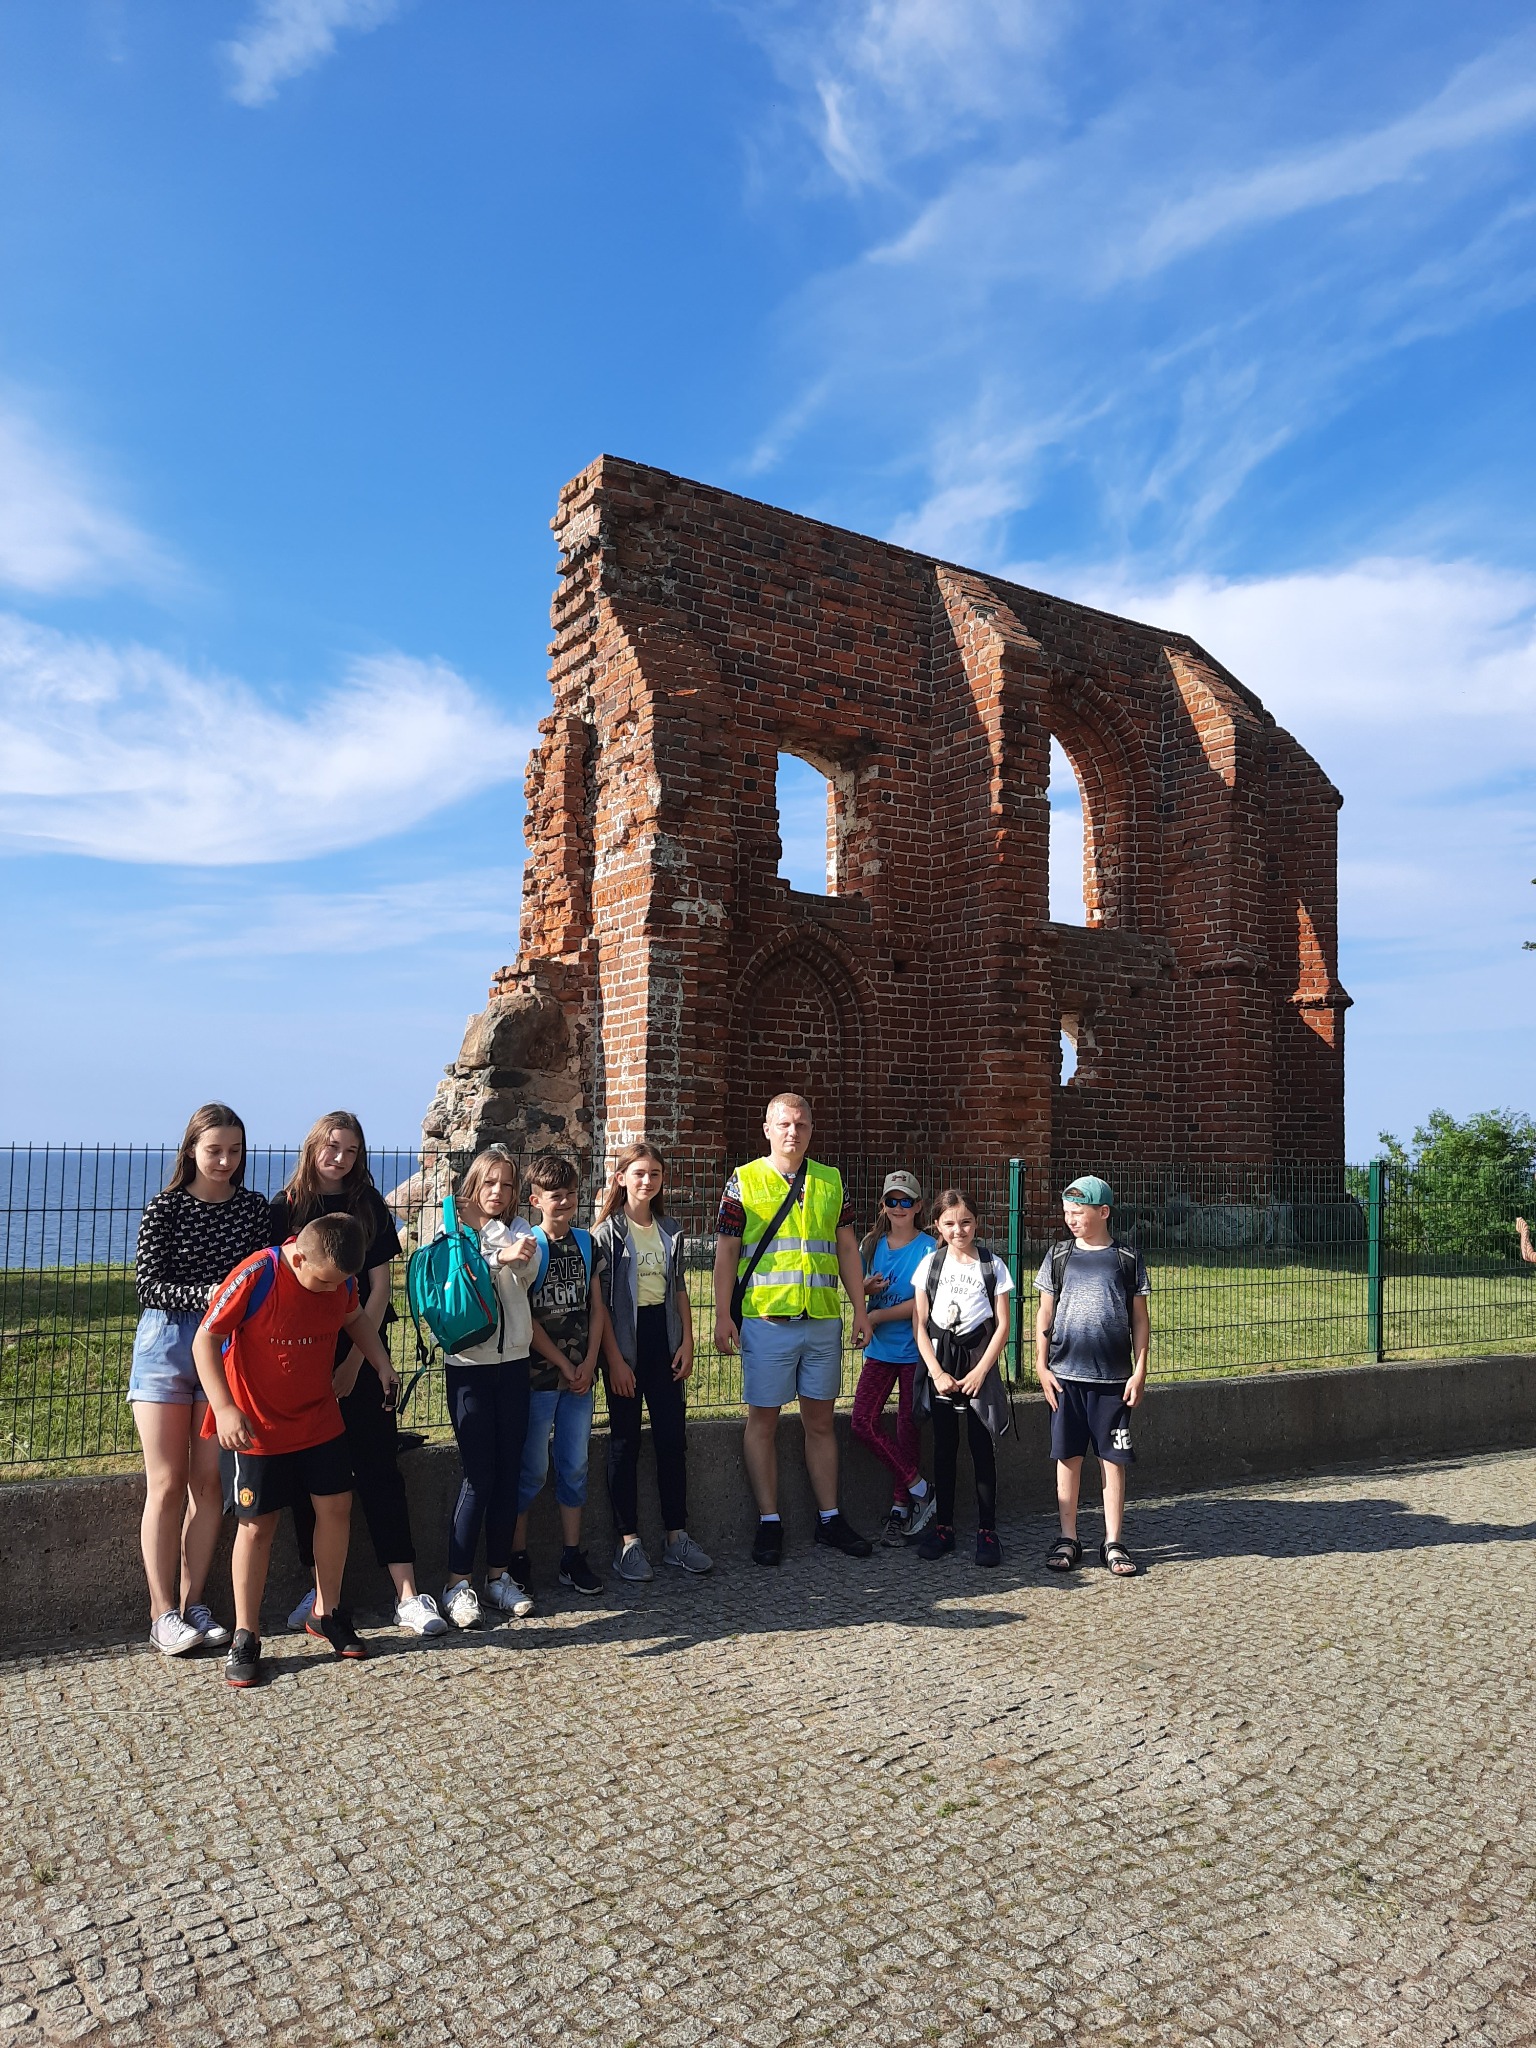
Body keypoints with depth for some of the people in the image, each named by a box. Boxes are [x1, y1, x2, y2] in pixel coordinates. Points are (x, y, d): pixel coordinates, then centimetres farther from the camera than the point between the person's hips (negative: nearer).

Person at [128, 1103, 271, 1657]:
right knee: (167, 1483, 1)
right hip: (167, 1346, -3)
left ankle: (194, 1603, 16)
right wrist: (209, 1294, -23)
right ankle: (162, 1614, 8)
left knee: (209, 1482, 6)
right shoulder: (165, 1209, -5)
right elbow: (146, 1285, -10)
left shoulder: (254, 1206, 4)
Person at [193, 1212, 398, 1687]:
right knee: (257, 1525, 1)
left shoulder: (340, 1279, -8)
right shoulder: (255, 1276, -25)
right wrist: (224, 1407, -28)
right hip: (255, 1429, -5)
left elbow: (355, 1317, 15)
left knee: (336, 1506, 7)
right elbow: (205, 1340, -20)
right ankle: (246, 1637, 16)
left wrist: (382, 1364, 1)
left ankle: (327, 1613, 26)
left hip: (319, 1420, 5)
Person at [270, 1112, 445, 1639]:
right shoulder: (286, 1207, 3)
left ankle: (408, 1596, -3)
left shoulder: (369, 1206, 5)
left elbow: (379, 1287, 1)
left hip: (359, 1356, 0)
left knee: (379, 1469, -2)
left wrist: (355, 1358, -7)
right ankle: (320, 1590, 18)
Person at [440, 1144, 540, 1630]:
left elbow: (528, 1271, -11)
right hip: (468, 1363, -4)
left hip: (513, 1362, 4)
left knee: (508, 1472, 6)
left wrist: (492, 1229, -25)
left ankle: (499, 1575, 17)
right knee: (479, 1473, -6)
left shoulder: (519, 1230, 9)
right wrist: (501, 1257, -30)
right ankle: (457, 1583, 4)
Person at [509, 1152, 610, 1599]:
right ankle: (517, 1557, 13)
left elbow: (597, 1308, 8)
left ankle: (572, 1558, 18)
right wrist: (563, 1365, -9)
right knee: (531, 1468, 2)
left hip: (580, 1374, 5)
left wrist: (589, 1362, -3)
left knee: (575, 1466, 9)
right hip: (538, 1374, -5)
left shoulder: (586, 1244, 8)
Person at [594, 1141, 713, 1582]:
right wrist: (614, 1359, -13)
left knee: (673, 1438, 5)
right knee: (625, 1441, 3)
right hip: (625, 1342, -4)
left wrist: (687, 1342, 5)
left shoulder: (670, 1230, 10)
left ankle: (677, 1536, 14)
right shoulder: (608, 1231, -6)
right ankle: (628, 1541, 11)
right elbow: (600, 1299, -9)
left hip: (664, 1339, 4)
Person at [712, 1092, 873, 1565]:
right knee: (763, 1420, 3)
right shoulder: (743, 1181, 1)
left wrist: (861, 1310, 8)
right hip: (765, 1321, -3)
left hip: (823, 1322, 3)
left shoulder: (831, 1181, 10)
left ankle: (829, 1518, 20)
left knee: (820, 1421, 10)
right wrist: (723, 1316, -7)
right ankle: (769, 1522, 13)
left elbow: (847, 1248, 13)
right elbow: (726, 1252, -1)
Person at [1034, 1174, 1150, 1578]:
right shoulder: (1058, 1257, 5)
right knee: (1068, 1457, 6)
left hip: (1114, 1378, -1)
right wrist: (1041, 1366, 1)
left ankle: (1113, 1543, 14)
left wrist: (1139, 1371, -1)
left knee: (1113, 1459, 4)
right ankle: (1067, 1539, 15)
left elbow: (1140, 1319, 4)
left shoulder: (1127, 1259, 1)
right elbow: (1044, 1315, 7)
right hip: (1066, 1376, 1)